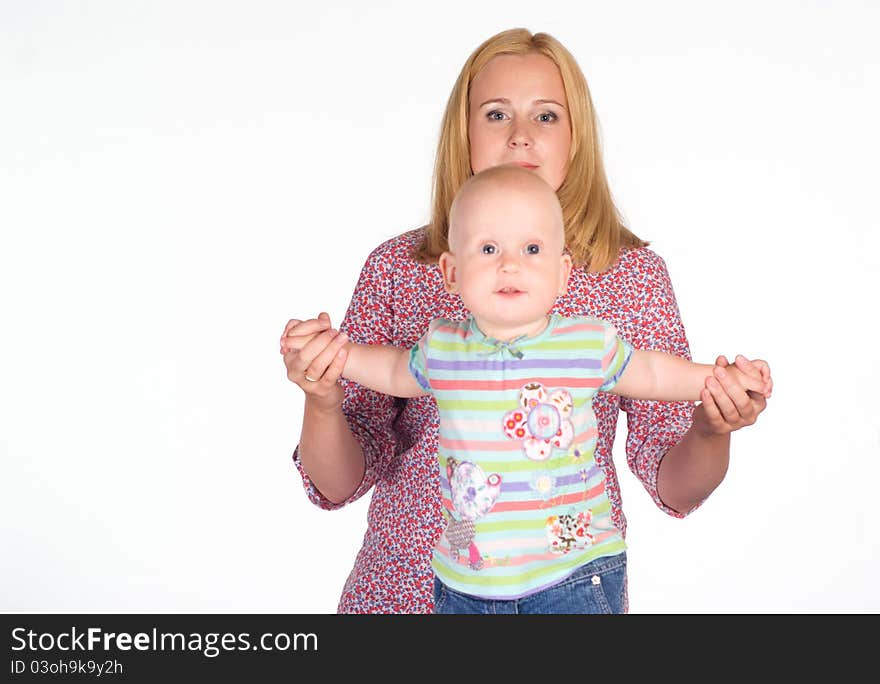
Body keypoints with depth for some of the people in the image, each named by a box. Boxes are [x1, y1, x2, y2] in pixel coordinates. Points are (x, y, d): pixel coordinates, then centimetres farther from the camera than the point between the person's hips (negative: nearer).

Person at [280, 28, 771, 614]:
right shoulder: (396, 268, -6)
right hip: (405, 585, 1)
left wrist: (711, 432, -23)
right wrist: (321, 403, -25)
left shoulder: (634, 274, -6)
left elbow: (673, 487, -3)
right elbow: (339, 485, -5)